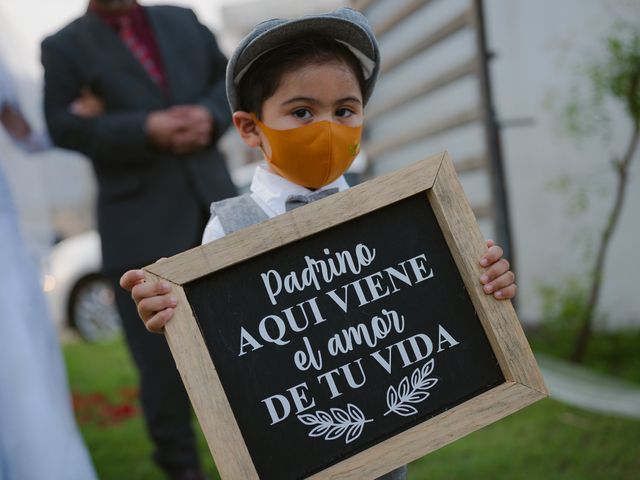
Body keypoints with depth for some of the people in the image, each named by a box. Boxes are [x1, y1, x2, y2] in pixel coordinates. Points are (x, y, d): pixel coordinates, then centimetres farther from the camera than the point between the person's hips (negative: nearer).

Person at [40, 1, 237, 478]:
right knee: (162, 358, -1)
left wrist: (211, 114, -6)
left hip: (214, 206, 4)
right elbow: (62, 124, -6)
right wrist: (144, 130, -19)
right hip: (142, 224, -4)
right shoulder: (64, 46, 4)